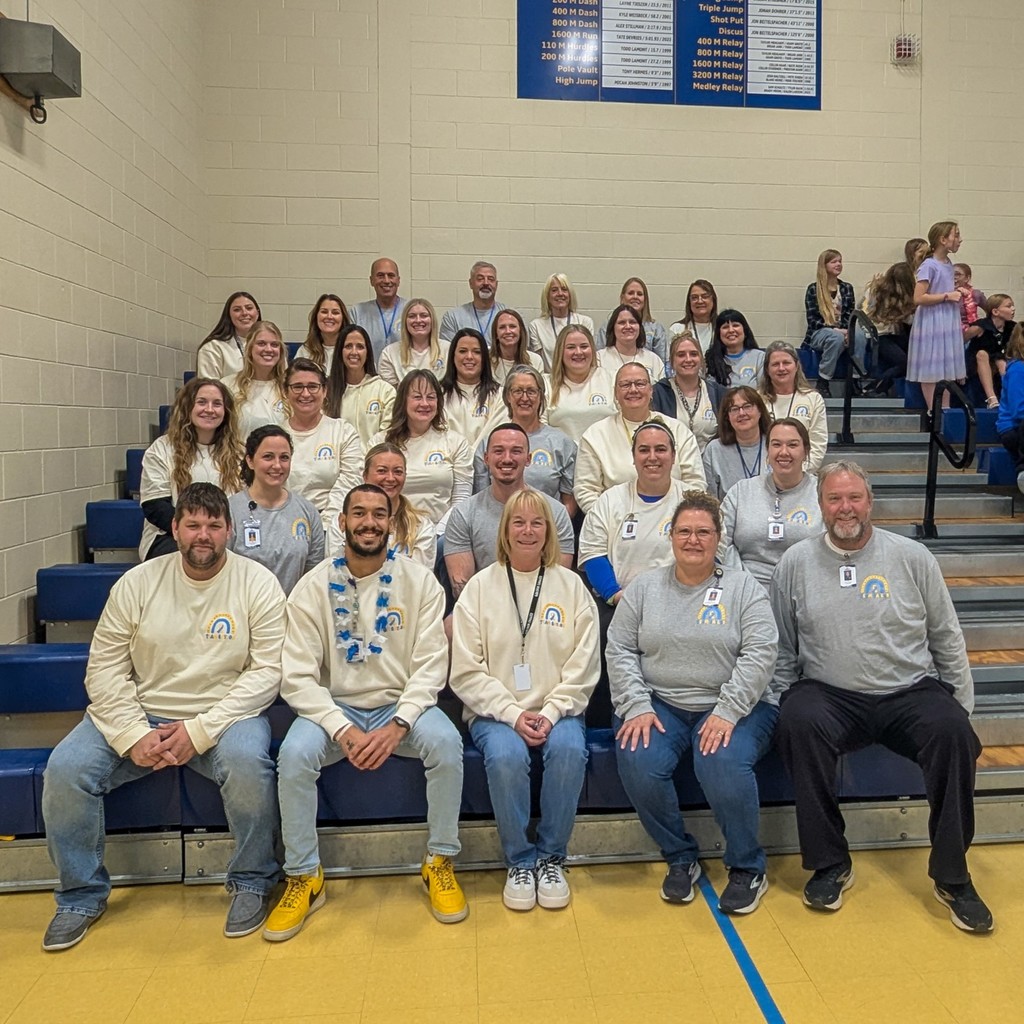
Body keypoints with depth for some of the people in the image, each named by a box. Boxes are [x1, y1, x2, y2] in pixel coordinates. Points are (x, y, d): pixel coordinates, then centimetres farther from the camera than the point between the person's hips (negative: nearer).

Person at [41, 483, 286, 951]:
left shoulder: (258, 584, -6)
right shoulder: (137, 583, 1)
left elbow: (267, 670, -12)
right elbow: (104, 668, -1)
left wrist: (200, 730, -19)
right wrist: (134, 735, -15)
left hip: (223, 715, -3)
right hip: (139, 715, 3)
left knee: (247, 761, -32)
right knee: (65, 768, -17)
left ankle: (252, 881, -5)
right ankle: (81, 895, 8)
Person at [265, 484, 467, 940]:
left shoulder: (420, 582, -3)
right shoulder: (313, 587, -4)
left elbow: (430, 666, -8)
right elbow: (298, 676, -8)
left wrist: (398, 725, -23)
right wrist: (343, 730, -22)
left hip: (402, 705, 0)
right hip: (334, 707, 1)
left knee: (446, 742, -29)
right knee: (294, 754, -28)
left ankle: (440, 861, -4)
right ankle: (304, 878, -4)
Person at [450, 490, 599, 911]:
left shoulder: (571, 585, 7)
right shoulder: (480, 586, 4)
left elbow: (582, 668, 2)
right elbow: (467, 672, -2)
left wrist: (551, 713, -13)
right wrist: (513, 714, -13)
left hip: (557, 711, 1)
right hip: (495, 711, -1)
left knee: (569, 749, -30)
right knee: (506, 756, -31)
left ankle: (552, 857, -7)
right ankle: (519, 861, -6)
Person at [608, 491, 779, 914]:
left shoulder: (743, 587, 3)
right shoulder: (644, 586, 9)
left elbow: (760, 654, -7)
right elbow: (619, 650, 4)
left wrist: (726, 712, -18)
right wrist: (637, 706, -10)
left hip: (732, 706, -1)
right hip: (660, 704, 2)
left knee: (725, 764, -31)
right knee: (638, 764, -26)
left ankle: (748, 867, -2)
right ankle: (680, 859, 1)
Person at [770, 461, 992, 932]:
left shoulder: (913, 557, 5)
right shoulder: (796, 562, 4)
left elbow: (947, 638, 11)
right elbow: (782, 647, 8)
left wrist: (963, 707, 7)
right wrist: (783, 703, -2)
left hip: (910, 692, 1)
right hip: (830, 695, 0)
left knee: (952, 731, -29)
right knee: (799, 723, -31)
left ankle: (951, 875, -9)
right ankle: (830, 864, -14)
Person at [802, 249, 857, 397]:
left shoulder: (847, 288, 14)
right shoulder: (813, 289, 1)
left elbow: (851, 316, 10)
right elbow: (812, 320, -6)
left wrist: (848, 331, -13)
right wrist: (835, 330, -18)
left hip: (842, 332, 3)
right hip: (818, 334, -3)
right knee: (837, 338, -39)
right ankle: (823, 382, -30)